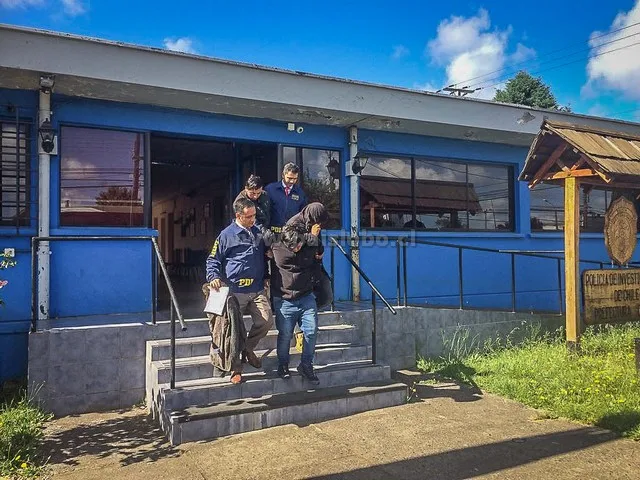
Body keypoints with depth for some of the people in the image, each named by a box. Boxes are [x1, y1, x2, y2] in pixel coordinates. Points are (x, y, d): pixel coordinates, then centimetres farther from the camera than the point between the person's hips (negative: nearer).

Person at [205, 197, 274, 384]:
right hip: (235, 290, -4)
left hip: (257, 290, 4)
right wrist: (214, 277, -13)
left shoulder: (259, 233, 14)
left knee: (266, 321, -9)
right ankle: (236, 367, 15)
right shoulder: (227, 235, -1)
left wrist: (265, 276, 20)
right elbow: (213, 260, 3)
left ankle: (248, 348, 18)